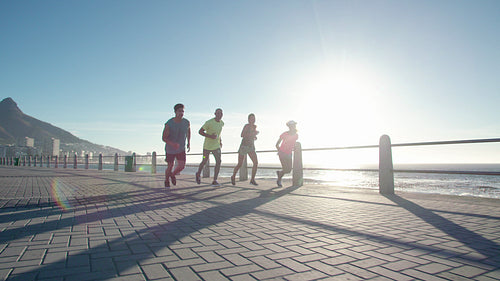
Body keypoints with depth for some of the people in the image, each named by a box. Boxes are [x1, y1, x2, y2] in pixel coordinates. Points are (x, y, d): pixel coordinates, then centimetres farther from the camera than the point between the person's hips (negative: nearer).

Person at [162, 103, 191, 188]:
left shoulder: (186, 122, -14)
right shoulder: (169, 124, -24)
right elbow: (164, 138, -17)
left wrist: (189, 143, 8)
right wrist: (172, 144, -35)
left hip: (181, 149, 2)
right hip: (170, 149, -2)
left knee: (182, 166, -10)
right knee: (170, 167, 7)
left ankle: (173, 175, 25)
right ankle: (167, 181, 38)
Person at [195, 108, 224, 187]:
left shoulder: (222, 123, 2)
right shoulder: (209, 122, -18)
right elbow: (200, 131, -13)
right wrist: (210, 136, -26)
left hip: (216, 146, 4)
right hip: (207, 146, -4)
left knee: (218, 161, -13)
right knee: (204, 162, 11)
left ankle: (215, 181, -9)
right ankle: (198, 174, 41)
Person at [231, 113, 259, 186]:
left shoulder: (255, 126, 9)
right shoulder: (247, 126, -11)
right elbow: (242, 135, -26)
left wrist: (254, 136, 9)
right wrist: (253, 133, -25)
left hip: (251, 148, 5)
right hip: (244, 146, -5)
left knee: (256, 163, -14)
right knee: (239, 165, 3)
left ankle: (252, 180, -5)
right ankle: (233, 177, 29)